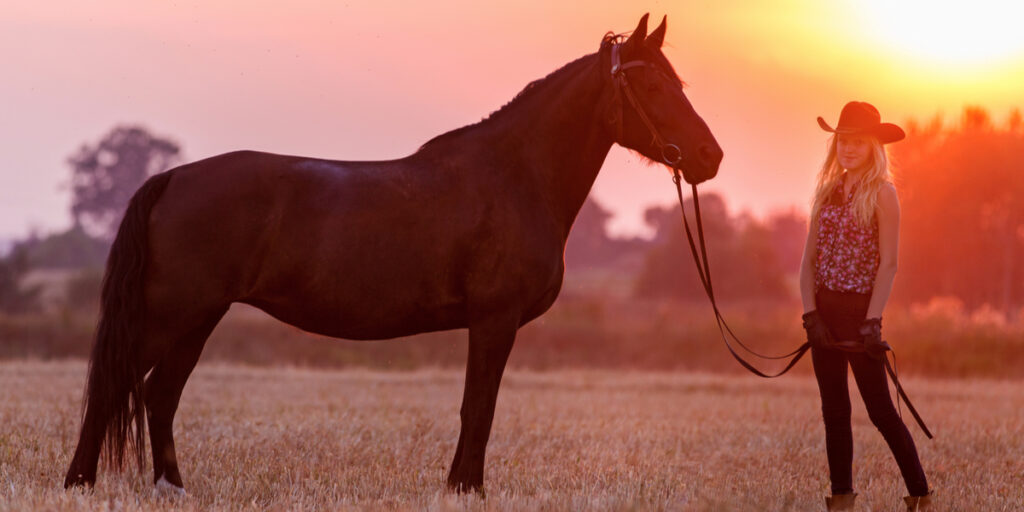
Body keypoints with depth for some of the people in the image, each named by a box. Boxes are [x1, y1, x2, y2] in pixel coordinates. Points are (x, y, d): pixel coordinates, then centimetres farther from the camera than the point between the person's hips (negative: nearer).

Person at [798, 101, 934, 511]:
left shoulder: (881, 193, -6)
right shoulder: (827, 192, 10)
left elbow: (888, 263, -10)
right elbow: (809, 258, 7)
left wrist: (872, 323, -16)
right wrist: (811, 314, -5)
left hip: (858, 309, -5)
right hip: (823, 310, 5)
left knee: (880, 409, -5)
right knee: (834, 410, 7)